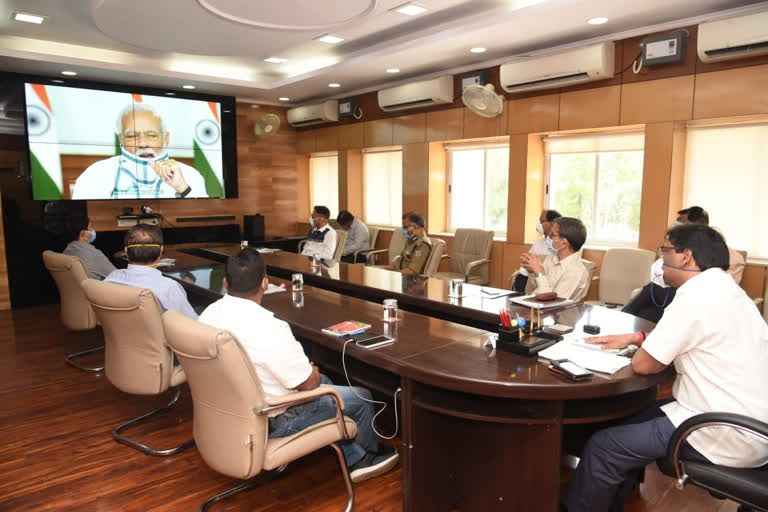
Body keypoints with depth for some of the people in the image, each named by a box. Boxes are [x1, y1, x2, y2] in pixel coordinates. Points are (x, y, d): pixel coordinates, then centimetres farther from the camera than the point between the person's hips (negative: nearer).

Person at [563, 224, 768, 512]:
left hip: (728, 436, -10)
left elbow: (643, 364, -18)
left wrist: (644, 347, 4)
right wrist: (636, 337, 12)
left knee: (603, 447, -7)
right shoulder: (720, 288, 9)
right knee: (632, 427, 19)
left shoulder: (697, 295, -22)